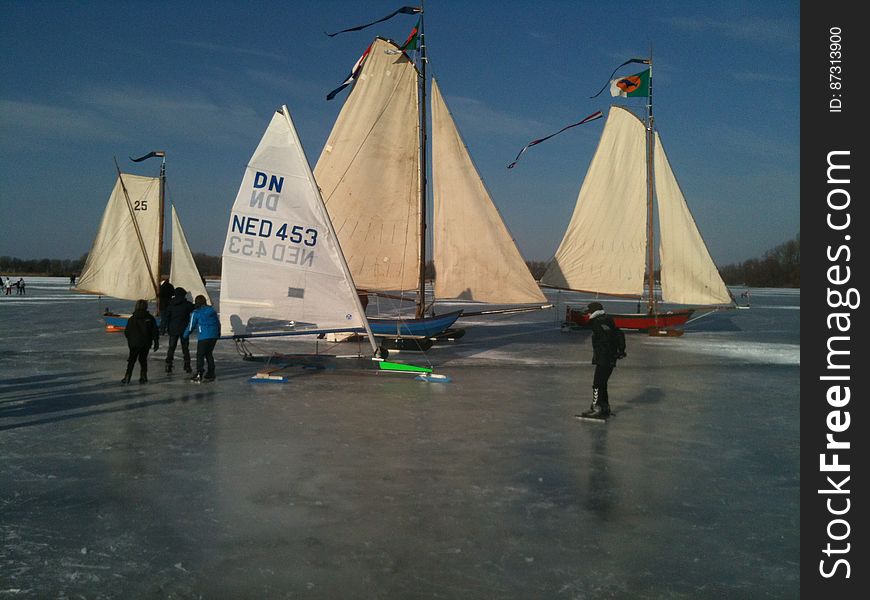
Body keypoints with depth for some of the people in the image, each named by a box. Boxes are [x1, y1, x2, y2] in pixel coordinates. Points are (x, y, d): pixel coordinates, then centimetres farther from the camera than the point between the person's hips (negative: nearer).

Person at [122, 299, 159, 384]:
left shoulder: (132, 319, -4)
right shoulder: (150, 318, -3)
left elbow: (126, 332, 1)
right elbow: (154, 332, -1)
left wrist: (129, 340, 20)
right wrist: (156, 343, 6)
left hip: (134, 344, -1)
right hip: (146, 345, 1)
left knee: (131, 361, 6)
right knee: (143, 360, 12)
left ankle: (127, 377, 1)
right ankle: (143, 377, 8)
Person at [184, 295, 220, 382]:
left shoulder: (196, 313, -2)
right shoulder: (212, 310, 14)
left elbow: (191, 326, 2)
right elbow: (218, 323, 19)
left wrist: (185, 335, 19)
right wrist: (218, 334, 31)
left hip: (204, 337, -6)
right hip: (214, 336, 6)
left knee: (200, 355, -1)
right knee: (209, 353, 17)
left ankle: (199, 375, -10)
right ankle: (211, 374, 18)